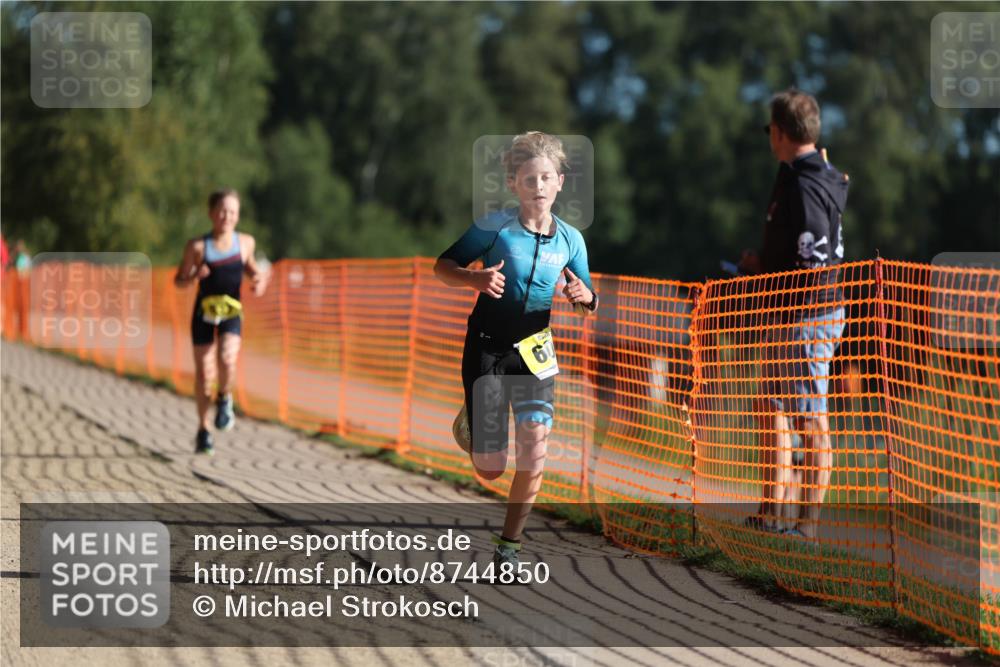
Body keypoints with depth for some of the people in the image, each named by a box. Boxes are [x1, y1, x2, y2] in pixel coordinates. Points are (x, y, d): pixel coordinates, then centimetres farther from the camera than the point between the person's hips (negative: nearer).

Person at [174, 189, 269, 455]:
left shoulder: (245, 242, 1)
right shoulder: (197, 247, -7)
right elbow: (178, 280, 0)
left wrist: (258, 278, -1)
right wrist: (194, 276, -21)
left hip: (231, 313, 1)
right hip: (204, 313, 0)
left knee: (227, 360, -25)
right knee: (203, 373, 2)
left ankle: (225, 399, 7)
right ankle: (203, 430, 18)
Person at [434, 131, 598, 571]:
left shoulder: (570, 239, 0)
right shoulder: (495, 227, -10)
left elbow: (586, 304, 10)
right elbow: (443, 266, -6)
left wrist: (585, 299, -15)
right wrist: (475, 279, -27)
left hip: (533, 349, 2)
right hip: (486, 347, -2)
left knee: (535, 443, -17)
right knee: (490, 470, -2)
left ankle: (509, 545, 0)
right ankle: (471, 423, 36)